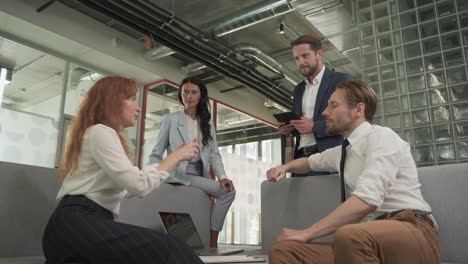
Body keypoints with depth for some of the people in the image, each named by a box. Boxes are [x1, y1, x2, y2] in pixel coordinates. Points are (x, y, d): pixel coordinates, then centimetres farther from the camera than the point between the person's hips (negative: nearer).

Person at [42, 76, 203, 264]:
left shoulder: (103, 134, 26)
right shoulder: (100, 132, -6)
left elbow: (129, 186, 19)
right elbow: (140, 185, -17)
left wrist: (175, 157, 21)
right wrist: (176, 156, -5)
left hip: (85, 222, 9)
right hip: (77, 224, -9)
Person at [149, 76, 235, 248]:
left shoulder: (207, 122, 15)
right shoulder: (170, 119, 5)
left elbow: (214, 153, 6)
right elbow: (156, 154, 4)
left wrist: (222, 177, -10)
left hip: (200, 175, 5)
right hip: (178, 174, -5)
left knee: (228, 191, -18)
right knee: (227, 192, -22)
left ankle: (212, 243, -6)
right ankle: (211, 243, -9)